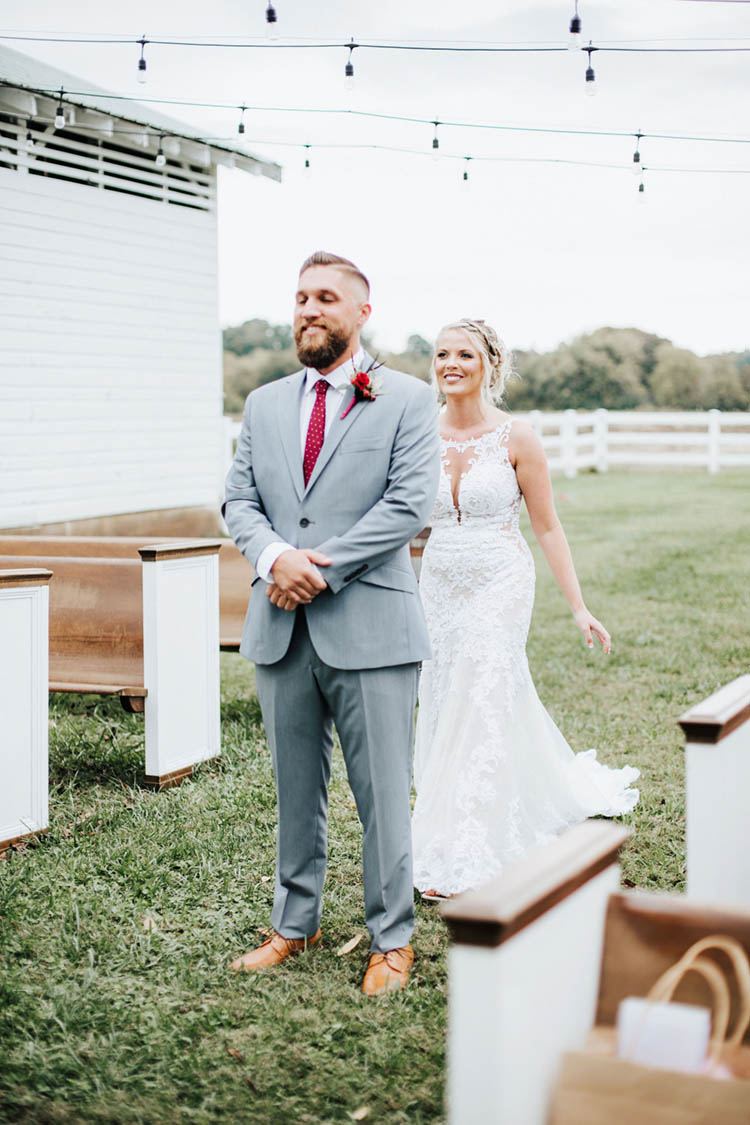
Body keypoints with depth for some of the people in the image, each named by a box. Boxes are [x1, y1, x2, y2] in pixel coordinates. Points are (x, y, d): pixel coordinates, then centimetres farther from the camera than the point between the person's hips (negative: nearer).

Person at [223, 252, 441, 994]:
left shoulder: (407, 401, 0)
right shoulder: (264, 405, 15)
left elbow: (408, 505, -10)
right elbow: (239, 500, 10)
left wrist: (321, 569, -14)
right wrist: (274, 557, -12)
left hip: (368, 628, -4)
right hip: (281, 628, 5)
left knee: (383, 794, 3)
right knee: (295, 789, 14)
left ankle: (391, 939, 17)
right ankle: (295, 924, 29)